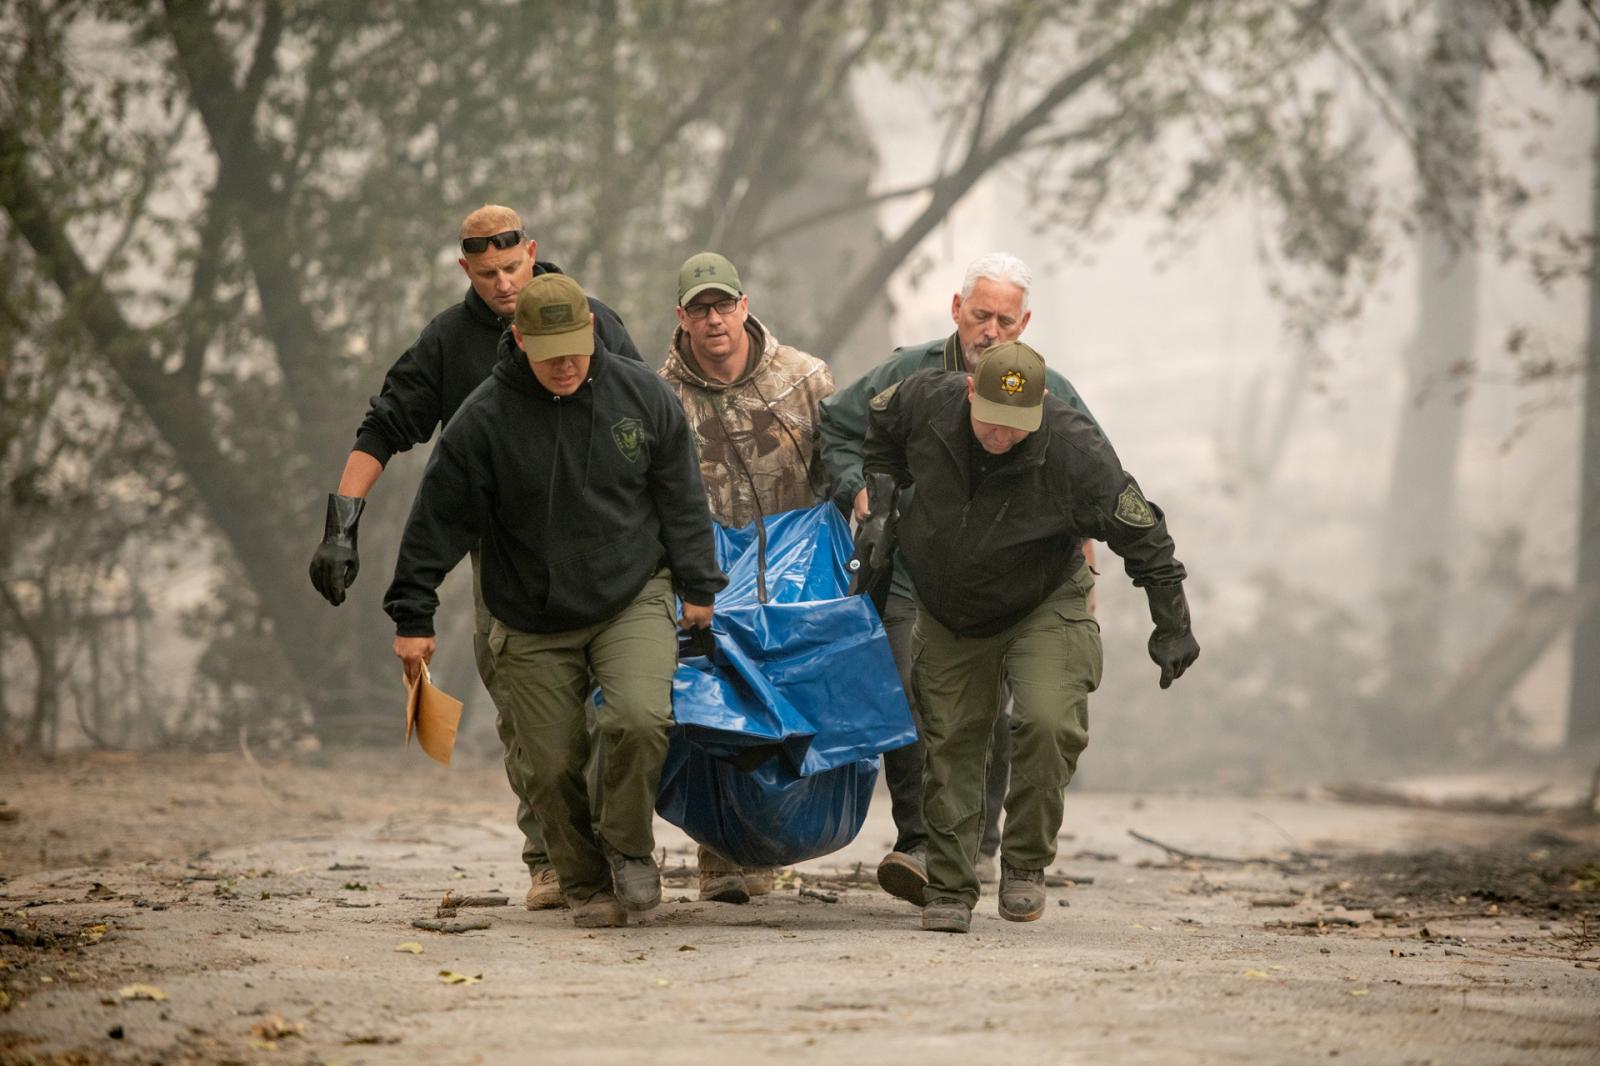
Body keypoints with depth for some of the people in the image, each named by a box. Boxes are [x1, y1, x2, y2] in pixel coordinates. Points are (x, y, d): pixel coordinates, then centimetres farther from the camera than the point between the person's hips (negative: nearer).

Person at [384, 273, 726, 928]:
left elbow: (681, 498, 7)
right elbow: (437, 521, -5)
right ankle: (586, 887, 21)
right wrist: (413, 616, -4)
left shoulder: (641, 395, -4)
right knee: (553, 765, -1)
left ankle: (628, 847, 0)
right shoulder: (484, 419, -11)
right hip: (534, 623, 0)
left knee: (640, 719, -23)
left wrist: (697, 587, 8)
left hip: (633, 600, 0)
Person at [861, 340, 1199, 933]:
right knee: (950, 742, 3)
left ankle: (1026, 862, -5)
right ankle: (949, 892, 13)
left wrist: (1172, 627, -15)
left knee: (1049, 723, -23)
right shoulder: (927, 401, -20)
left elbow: (1140, 535, -18)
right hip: (949, 614, 3)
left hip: (1043, 607, -3)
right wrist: (878, 483, -1)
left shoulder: (1074, 449, -28)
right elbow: (875, 424, 8)